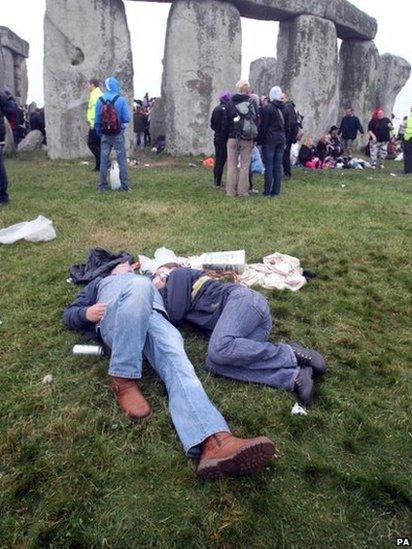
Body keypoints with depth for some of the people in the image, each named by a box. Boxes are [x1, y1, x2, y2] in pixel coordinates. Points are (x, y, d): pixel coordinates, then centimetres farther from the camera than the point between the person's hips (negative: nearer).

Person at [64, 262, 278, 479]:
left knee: (175, 357, -31)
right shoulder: (99, 283, 40)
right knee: (139, 285, -34)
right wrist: (86, 313, 4)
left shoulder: (148, 280, 44)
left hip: (153, 317, 2)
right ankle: (123, 380, -31)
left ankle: (215, 442, -57)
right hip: (114, 321, -1)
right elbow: (70, 313, 27)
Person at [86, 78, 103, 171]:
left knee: (91, 143, -4)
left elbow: (94, 109, -18)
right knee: (98, 144, 11)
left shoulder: (94, 95, -9)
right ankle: (99, 165, 11)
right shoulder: (101, 95, 19)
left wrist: (91, 122, -19)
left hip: (95, 124, -9)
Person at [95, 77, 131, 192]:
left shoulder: (100, 100, -1)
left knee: (104, 161, 7)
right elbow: (127, 118, -12)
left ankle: (102, 186, 10)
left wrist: (99, 133, 12)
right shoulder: (121, 100, -9)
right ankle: (124, 186, 5)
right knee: (122, 160, 4)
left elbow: (97, 120, 1)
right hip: (118, 135, -2)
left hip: (105, 135, 3)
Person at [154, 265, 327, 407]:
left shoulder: (178, 274, 14)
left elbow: (174, 316, 2)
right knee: (213, 363, -19)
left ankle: (290, 355, -21)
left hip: (242, 298, -7)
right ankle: (295, 376, -31)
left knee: (219, 348, -33)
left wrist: (163, 291, 20)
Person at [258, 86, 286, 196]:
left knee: (269, 166, -3)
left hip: (269, 140, -6)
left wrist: (259, 140, -3)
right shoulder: (284, 109, 10)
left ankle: (267, 191, -1)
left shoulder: (267, 109, -10)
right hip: (281, 140, 6)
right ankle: (276, 191, 10)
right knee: (278, 166, 7)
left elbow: (263, 127, -9)